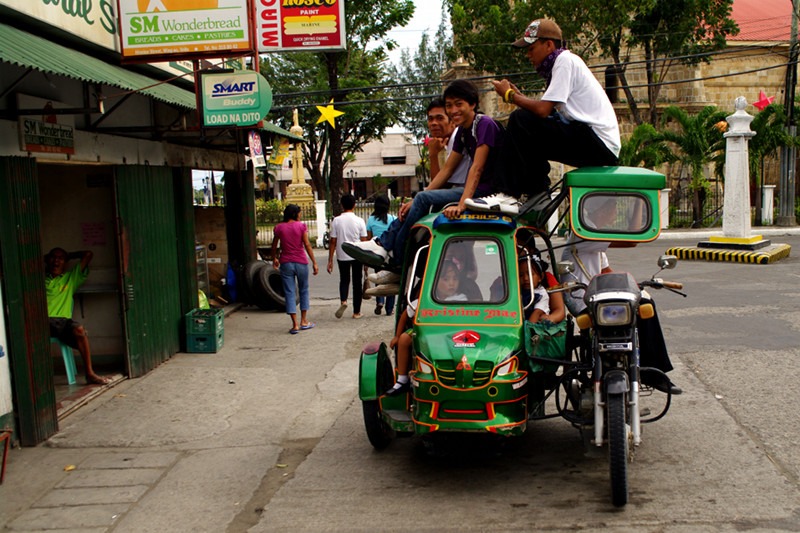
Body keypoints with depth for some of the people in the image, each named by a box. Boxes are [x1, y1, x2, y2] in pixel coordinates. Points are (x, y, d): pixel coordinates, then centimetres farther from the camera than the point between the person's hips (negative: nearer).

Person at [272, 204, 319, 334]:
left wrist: (274, 259, 26)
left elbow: (274, 246, 9)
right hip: (301, 262, -1)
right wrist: (314, 262, -5)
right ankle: (304, 321, 19)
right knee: (304, 291, 15)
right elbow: (307, 245, -9)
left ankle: (295, 325, -2)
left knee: (290, 293, 3)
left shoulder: (279, 228, 0)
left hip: (286, 263, 1)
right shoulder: (301, 226, -6)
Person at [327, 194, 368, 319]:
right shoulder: (359, 221, -5)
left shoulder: (336, 221, -5)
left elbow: (333, 242, -4)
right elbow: (364, 241, -3)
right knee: (357, 282, 10)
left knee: (344, 280, 18)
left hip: (342, 256, 0)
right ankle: (356, 312, 12)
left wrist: (330, 260, 1)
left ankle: (343, 301, -9)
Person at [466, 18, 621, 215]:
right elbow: (547, 109, 13)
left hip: (599, 143, -10)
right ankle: (537, 196, 9)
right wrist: (519, 95, 4)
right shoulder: (556, 65, 21)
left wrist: (509, 95, -4)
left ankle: (508, 195, -18)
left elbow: (543, 110, -18)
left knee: (520, 120, -17)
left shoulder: (565, 60, -8)